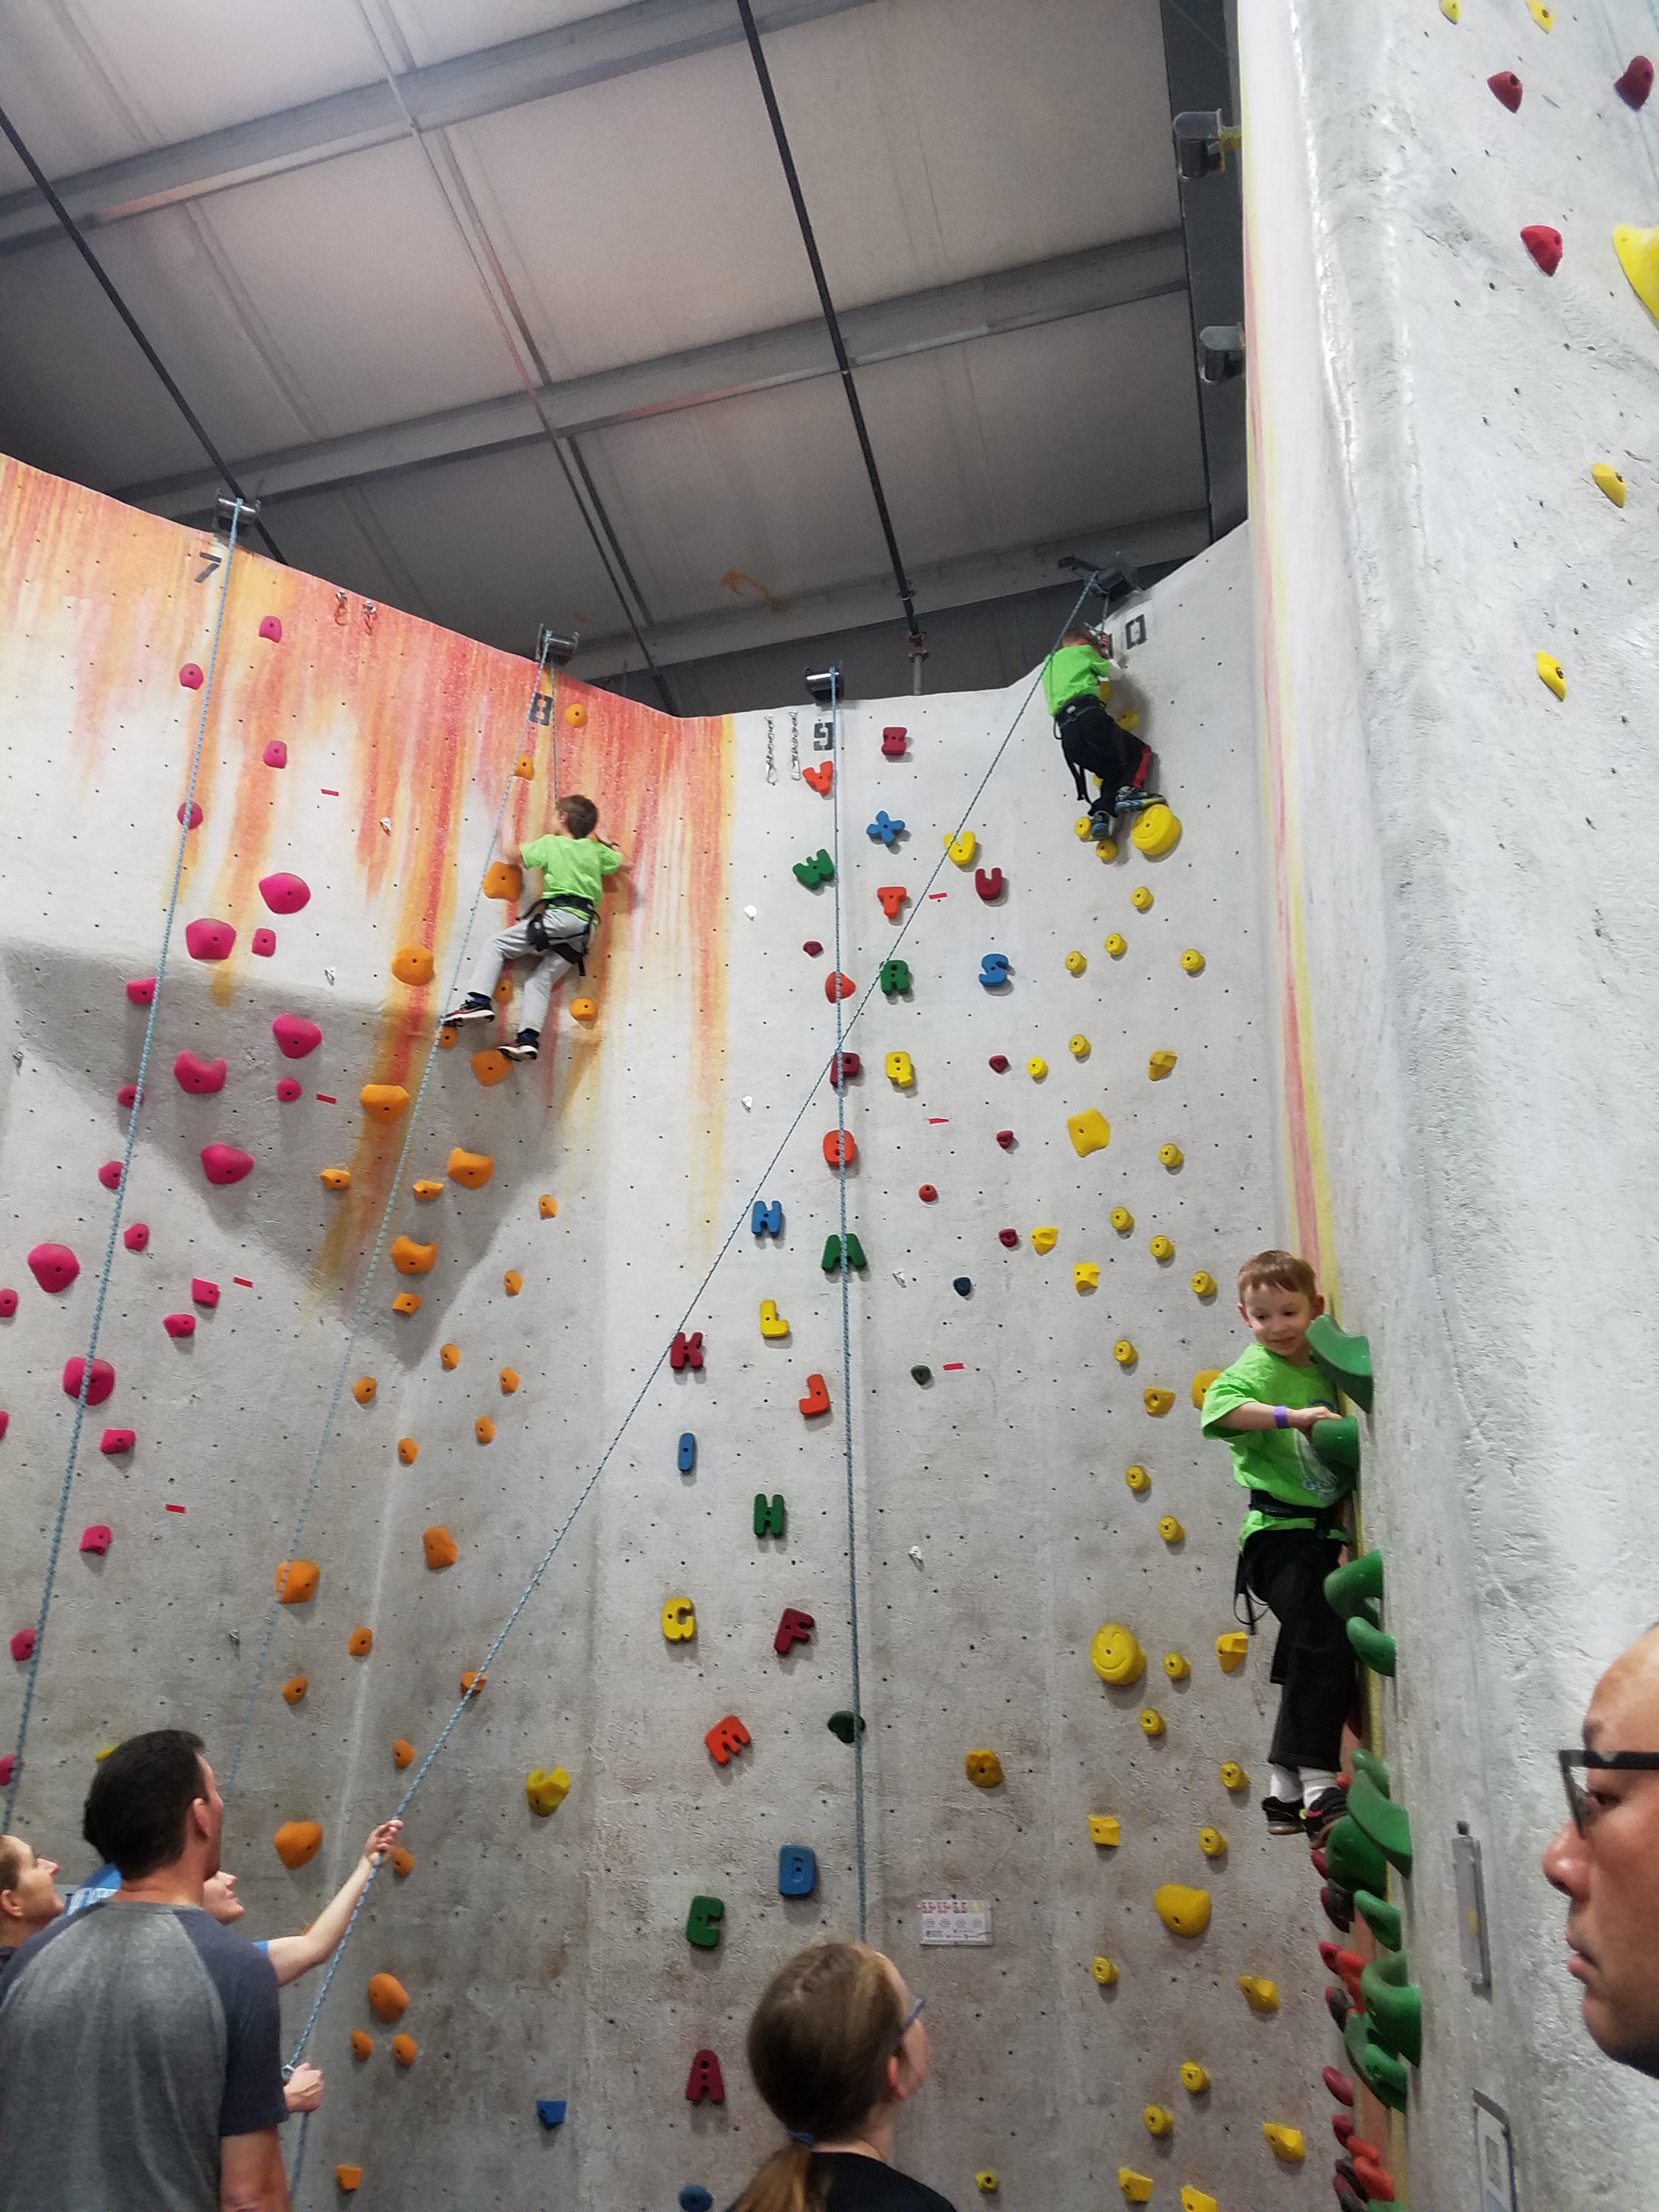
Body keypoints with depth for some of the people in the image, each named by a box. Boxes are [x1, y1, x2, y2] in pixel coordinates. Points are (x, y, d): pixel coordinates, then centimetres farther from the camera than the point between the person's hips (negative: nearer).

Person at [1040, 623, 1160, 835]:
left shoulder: (1050, 665, 33)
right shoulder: (1081, 651, 18)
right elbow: (1115, 673, 29)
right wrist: (1105, 657, 46)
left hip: (1066, 731, 5)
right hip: (1088, 716, -5)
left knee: (1114, 772, 18)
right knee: (1141, 752, 9)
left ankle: (1100, 814, -8)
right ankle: (1130, 791, -18)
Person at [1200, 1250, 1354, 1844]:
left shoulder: (1319, 1369, 11)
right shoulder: (1258, 1367, -10)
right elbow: (1219, 1404, -31)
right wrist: (1292, 1415, -35)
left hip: (1317, 1532, 8)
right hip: (1279, 1533, -8)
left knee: (1310, 1655, 13)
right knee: (1324, 1643, -18)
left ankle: (1285, 1794, 24)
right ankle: (1318, 1790, -12)